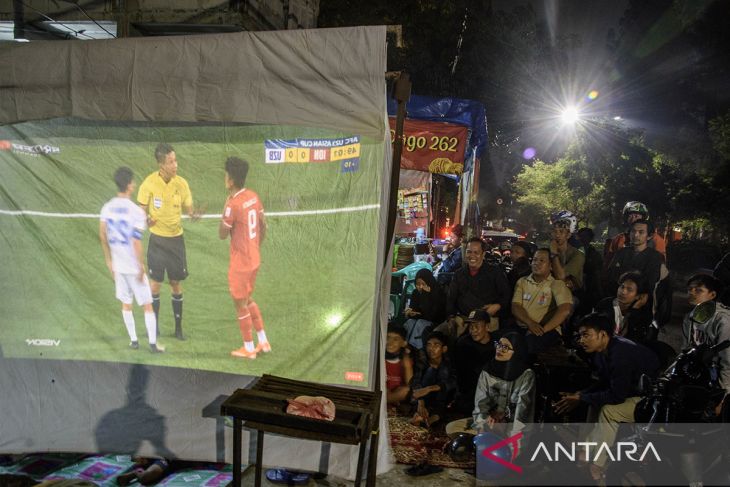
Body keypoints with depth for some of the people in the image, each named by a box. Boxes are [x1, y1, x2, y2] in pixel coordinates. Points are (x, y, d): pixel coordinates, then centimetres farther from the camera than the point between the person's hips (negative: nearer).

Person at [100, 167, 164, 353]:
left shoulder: (107, 207, -1)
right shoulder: (136, 211, -19)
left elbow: (103, 236, 5)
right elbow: (136, 242, -21)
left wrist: (109, 260, 16)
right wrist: (141, 267, -12)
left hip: (118, 265, 6)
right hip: (134, 266, -5)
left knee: (126, 303, 17)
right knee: (147, 305, 6)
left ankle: (133, 340, 26)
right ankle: (153, 343, 11)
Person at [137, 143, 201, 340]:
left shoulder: (181, 183, -5)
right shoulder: (149, 183, -10)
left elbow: (188, 207, 2)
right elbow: (142, 209, -1)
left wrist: (193, 214, -20)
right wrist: (145, 219, -23)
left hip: (176, 238, 2)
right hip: (157, 239, -2)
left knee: (177, 284, 7)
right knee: (155, 283, 2)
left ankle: (178, 327, 18)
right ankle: (154, 326, 19)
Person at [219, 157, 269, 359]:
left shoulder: (233, 204, -22)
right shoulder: (253, 196, 1)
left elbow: (222, 235, -12)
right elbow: (263, 227, 10)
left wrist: (226, 207, -6)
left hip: (240, 263, -8)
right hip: (254, 259, 8)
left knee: (240, 305, 8)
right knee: (248, 300, 22)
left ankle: (248, 348, 20)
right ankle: (263, 342, 27)